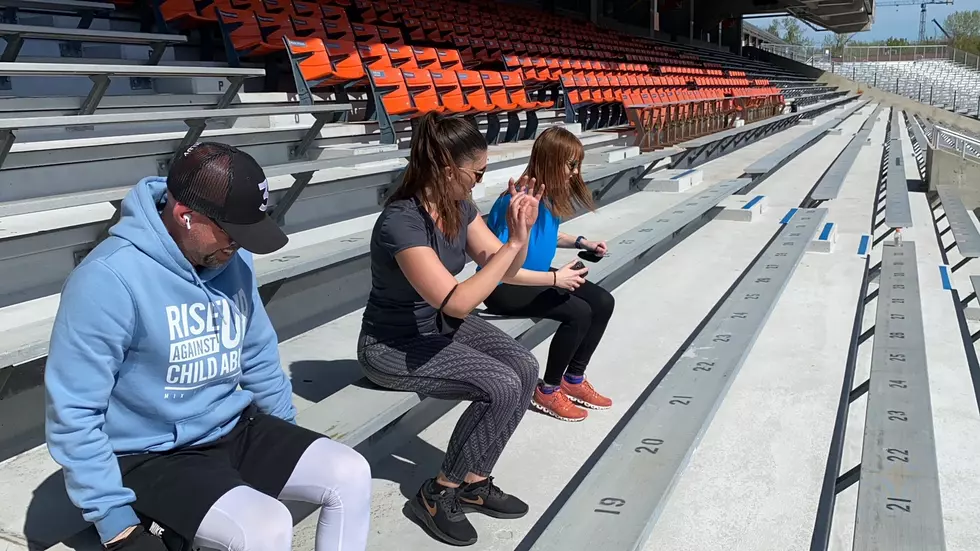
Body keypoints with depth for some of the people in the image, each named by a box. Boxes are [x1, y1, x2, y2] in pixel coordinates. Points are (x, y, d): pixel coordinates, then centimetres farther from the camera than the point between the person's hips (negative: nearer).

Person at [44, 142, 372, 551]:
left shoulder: (232, 259, -2)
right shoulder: (109, 279, -24)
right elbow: (73, 414, -20)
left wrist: (289, 438, 18)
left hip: (233, 430, 7)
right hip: (152, 456, -6)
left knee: (351, 476, -5)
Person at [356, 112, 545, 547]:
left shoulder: (459, 205, -5)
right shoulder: (401, 222, -31)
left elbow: (501, 270, 2)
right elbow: (457, 301, -35)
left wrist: (523, 229, -18)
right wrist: (514, 243, -32)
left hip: (438, 324, 8)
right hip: (392, 345, -8)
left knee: (524, 368, -10)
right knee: (502, 387, -21)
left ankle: (474, 482, 7)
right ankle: (439, 494, -1)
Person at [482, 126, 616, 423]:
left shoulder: (550, 195, -2)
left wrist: (580, 242, 3)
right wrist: (555, 279, -31)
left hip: (535, 276, 9)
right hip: (503, 286, -9)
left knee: (603, 302, -3)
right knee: (579, 313, -24)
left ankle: (573, 379, 12)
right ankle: (548, 391, -4)